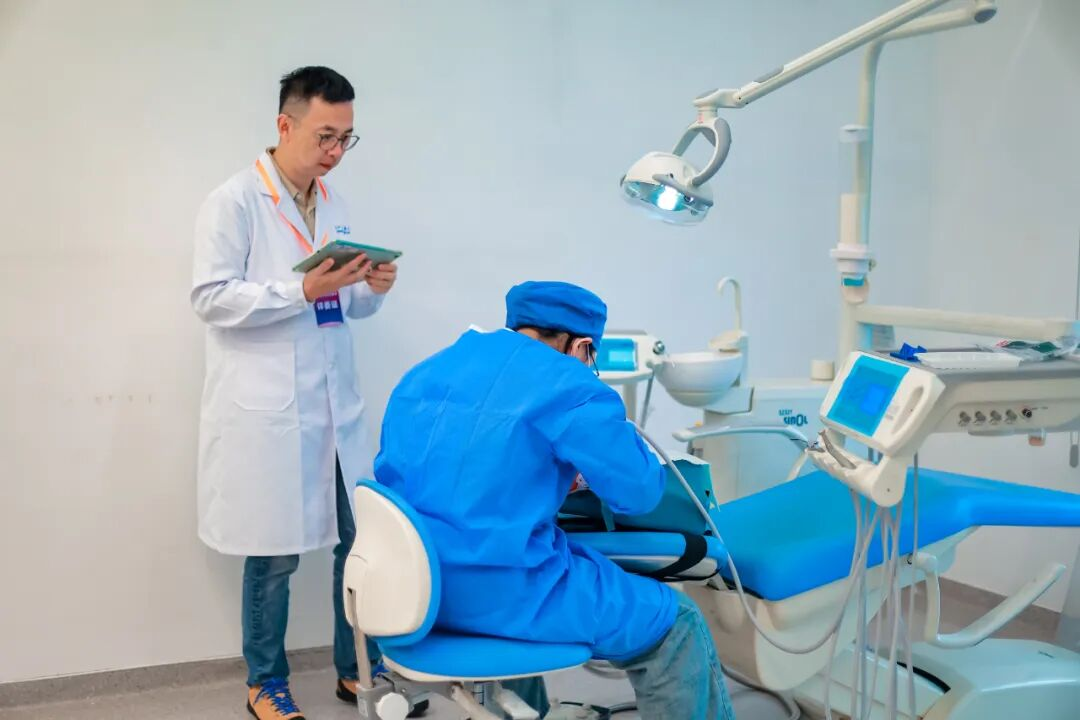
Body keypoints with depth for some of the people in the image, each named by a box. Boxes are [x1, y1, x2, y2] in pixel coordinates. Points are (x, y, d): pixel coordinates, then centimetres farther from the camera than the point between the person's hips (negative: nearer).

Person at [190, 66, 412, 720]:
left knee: (363, 539, 10)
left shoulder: (334, 204, 13)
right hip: (267, 411, -6)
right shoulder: (235, 202, -7)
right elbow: (211, 298, -14)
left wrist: (372, 288, -5)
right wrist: (304, 290, -22)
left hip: (337, 406, 6)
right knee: (275, 552, 5)